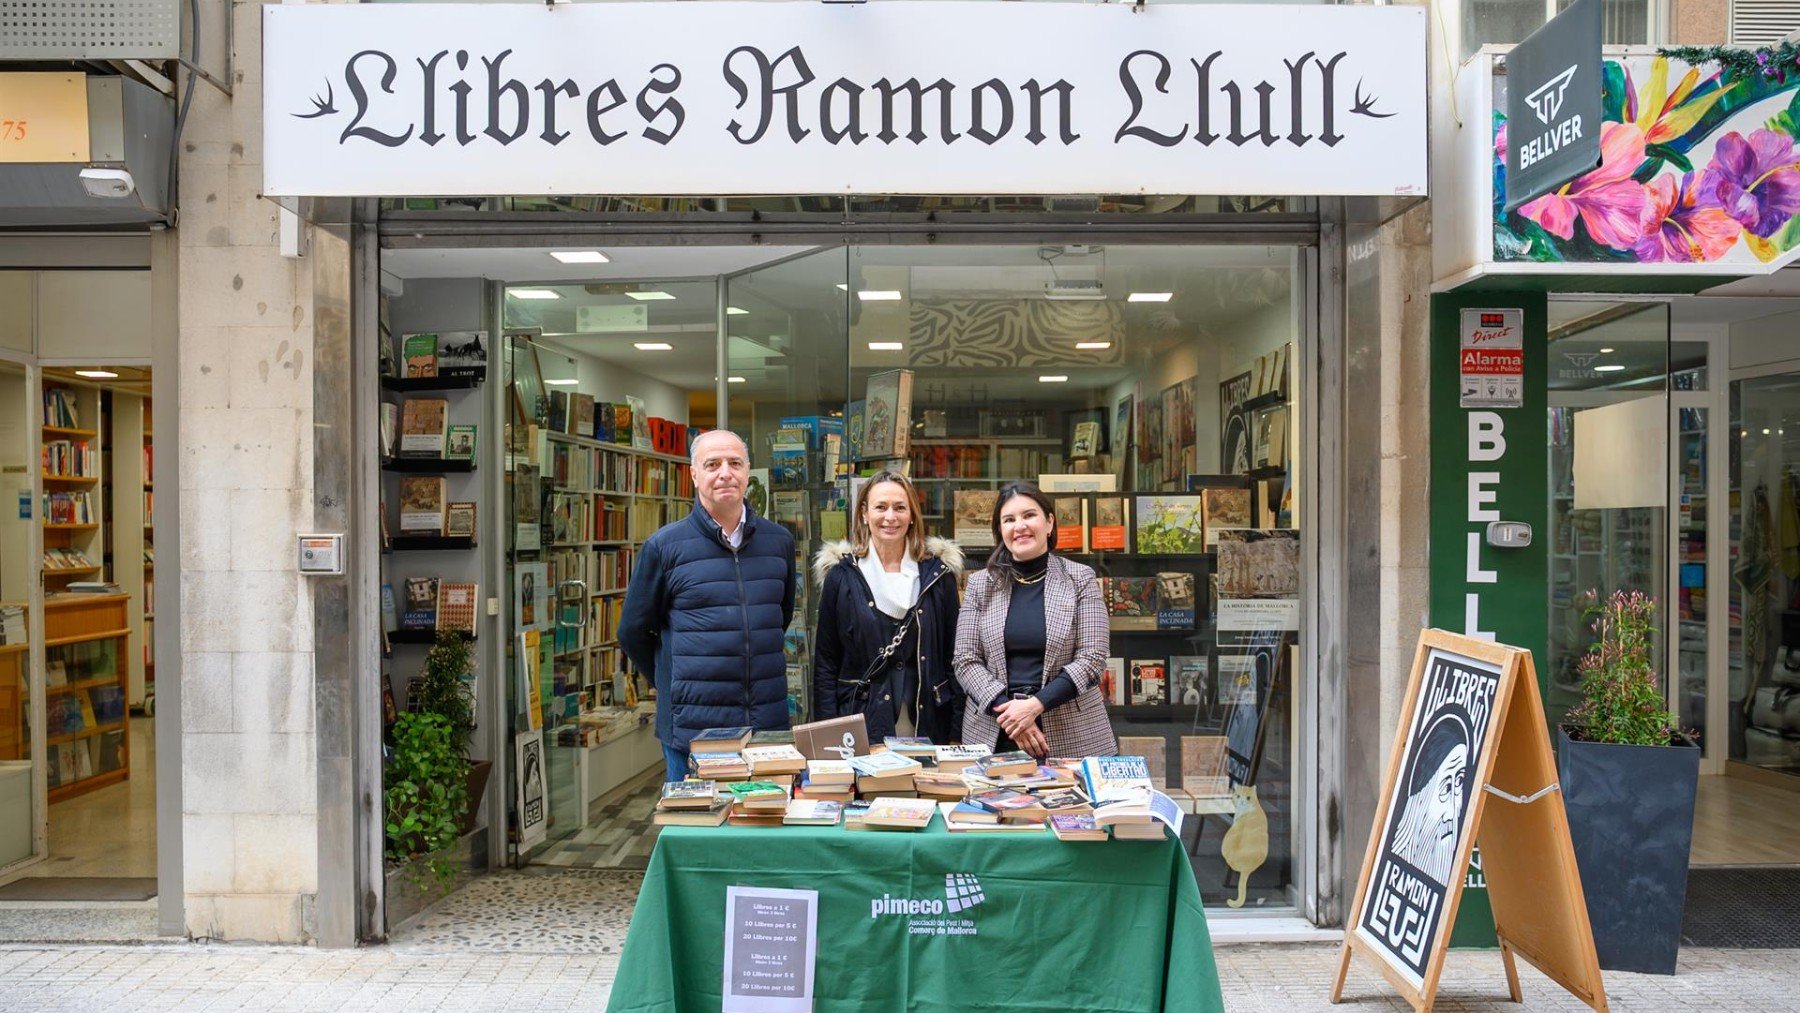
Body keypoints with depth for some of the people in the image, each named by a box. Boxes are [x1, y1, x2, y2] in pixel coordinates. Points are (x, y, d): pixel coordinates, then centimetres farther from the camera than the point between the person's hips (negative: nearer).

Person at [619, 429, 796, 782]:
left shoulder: (779, 541, 6)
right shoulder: (663, 546, -4)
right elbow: (633, 632, 5)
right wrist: (674, 684, 9)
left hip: (769, 725, 3)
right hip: (692, 727, -3)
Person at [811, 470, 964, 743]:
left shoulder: (937, 574, 5)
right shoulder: (842, 575, 1)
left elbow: (953, 657, 6)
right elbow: (825, 662, 3)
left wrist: (957, 732, 0)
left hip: (928, 726, 1)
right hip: (860, 729, -1)